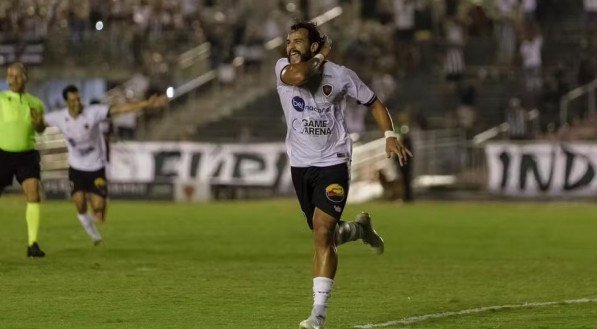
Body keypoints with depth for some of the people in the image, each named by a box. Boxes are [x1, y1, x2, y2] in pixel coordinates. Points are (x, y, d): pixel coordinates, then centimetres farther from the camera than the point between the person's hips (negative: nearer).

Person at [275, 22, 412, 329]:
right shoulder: (283, 67, -5)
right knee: (324, 235, 14)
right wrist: (320, 58, -13)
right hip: (300, 164, 4)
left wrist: (390, 136, -6)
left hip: (332, 164, -3)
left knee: (322, 234, -15)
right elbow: (298, 76, -30)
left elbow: (374, 103, 7)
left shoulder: (340, 75, -6)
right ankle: (359, 228, 49)